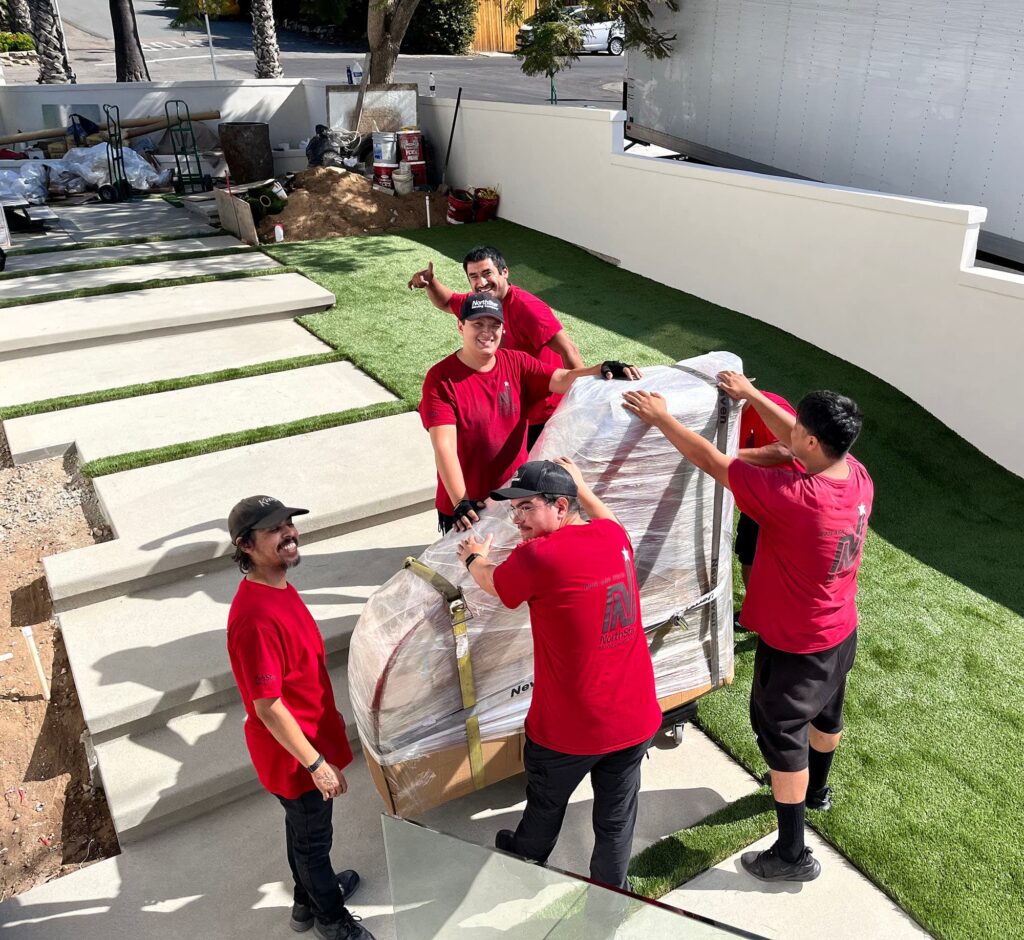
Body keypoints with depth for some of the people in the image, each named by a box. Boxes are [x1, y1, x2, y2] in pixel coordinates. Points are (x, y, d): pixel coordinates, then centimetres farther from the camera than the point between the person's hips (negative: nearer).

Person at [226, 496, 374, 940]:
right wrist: (317, 763, -22)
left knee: (303, 827, 29)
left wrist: (328, 716, 19)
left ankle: (308, 897, 52)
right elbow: (268, 707, -29)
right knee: (313, 836, 16)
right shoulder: (255, 617, -34)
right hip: (294, 754, -8)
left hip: (311, 735, 8)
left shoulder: (279, 587, -3)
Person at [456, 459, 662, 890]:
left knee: (545, 805, 25)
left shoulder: (536, 557, -22)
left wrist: (474, 557, 22)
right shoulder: (615, 536, -6)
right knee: (616, 820, 20)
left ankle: (523, 861, 52)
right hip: (635, 719, 4)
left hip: (568, 729, -3)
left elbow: (491, 581, 1)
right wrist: (581, 487, 34)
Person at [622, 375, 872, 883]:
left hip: (796, 647, -8)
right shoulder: (857, 475, -14)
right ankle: (817, 790, 56)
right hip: (842, 632, 8)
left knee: (781, 733, 9)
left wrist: (661, 417, -15)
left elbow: (711, 460, -27)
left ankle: (792, 854, 22)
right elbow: (798, 439, 3)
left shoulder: (790, 497, -36)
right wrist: (751, 395, 8)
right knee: (825, 714, 29)